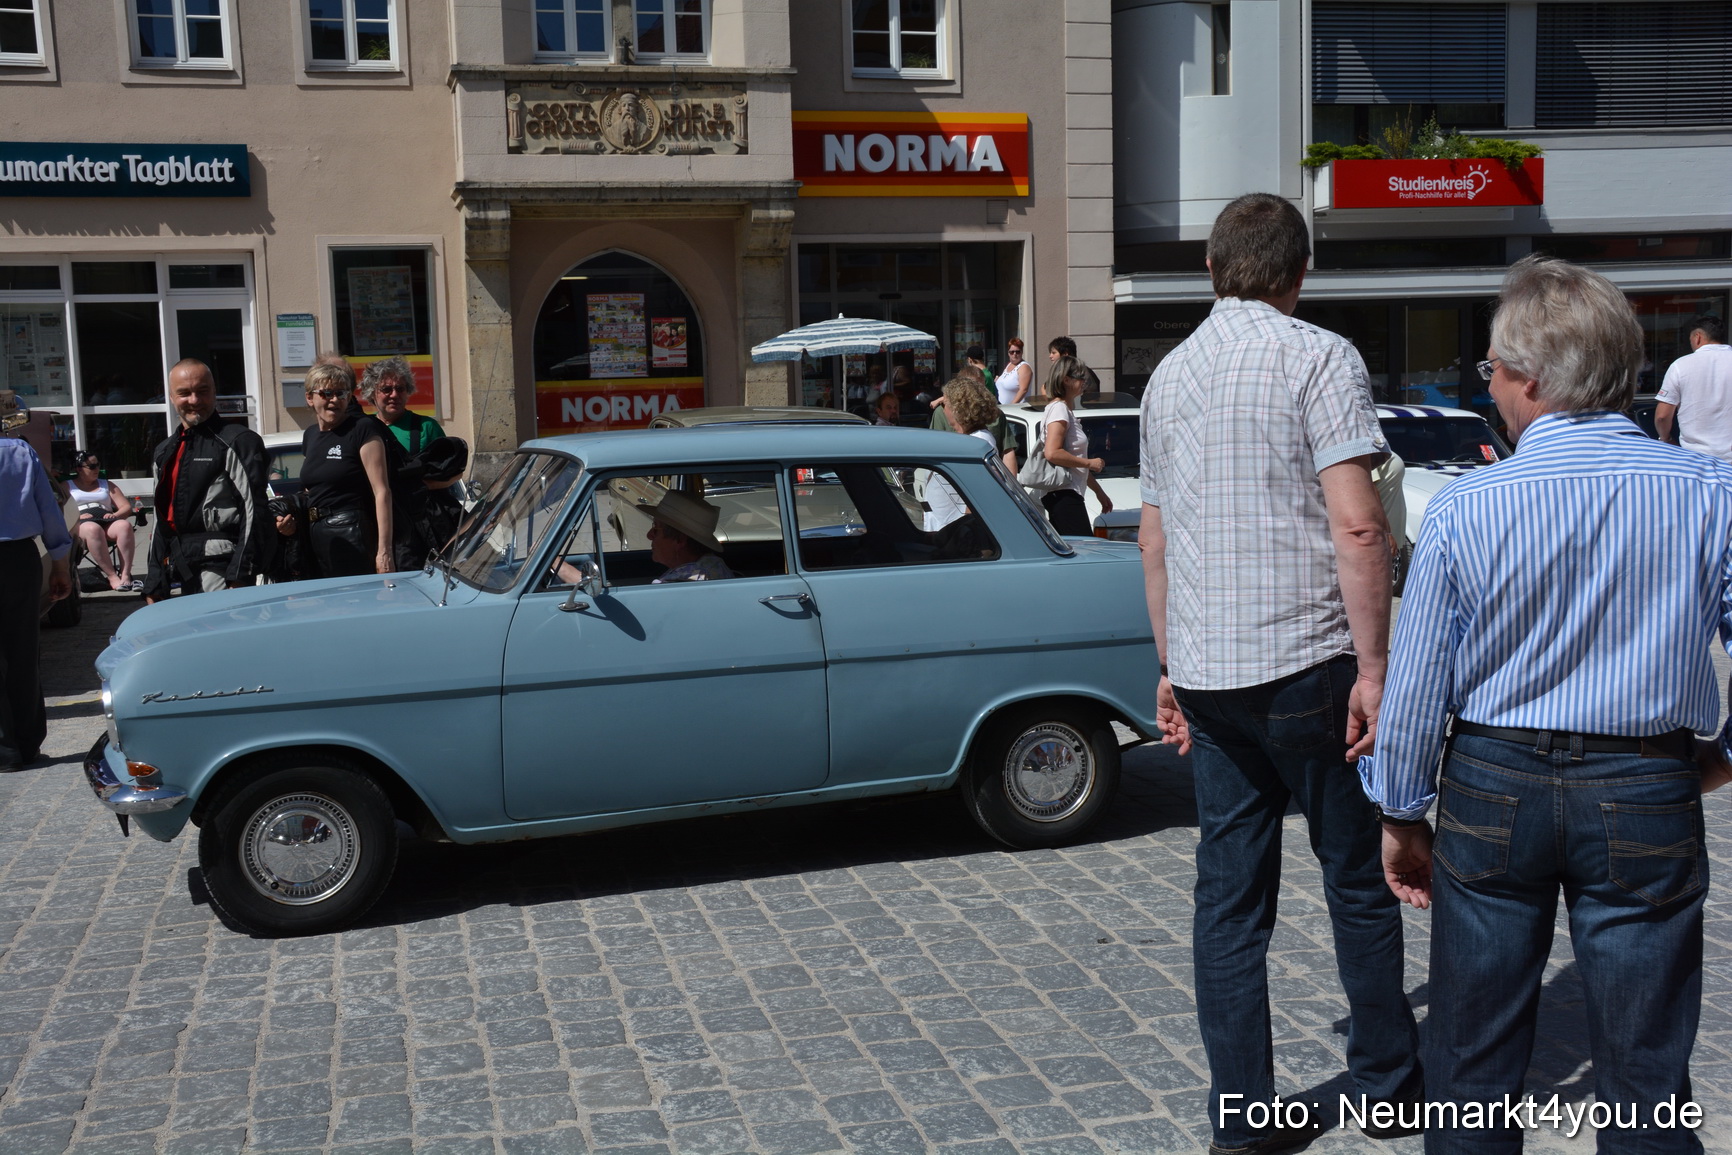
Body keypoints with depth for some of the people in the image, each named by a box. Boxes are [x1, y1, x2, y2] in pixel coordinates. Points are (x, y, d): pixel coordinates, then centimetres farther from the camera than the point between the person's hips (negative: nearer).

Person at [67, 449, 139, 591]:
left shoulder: (106, 485, 31)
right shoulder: (67, 486, 22)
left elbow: (127, 507, 20)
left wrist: (115, 515, -3)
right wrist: (77, 515, -13)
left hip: (107, 523, 3)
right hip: (81, 524, -3)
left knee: (125, 525, -35)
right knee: (93, 529, -42)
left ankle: (125, 574, -42)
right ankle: (112, 576, -43)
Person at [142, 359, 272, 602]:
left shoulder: (238, 442, -4)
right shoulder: (164, 453, 19)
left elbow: (254, 512, -11)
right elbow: (161, 521, 23)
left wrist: (239, 577, -17)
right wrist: (154, 585, 17)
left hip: (222, 567, -7)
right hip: (182, 570, 7)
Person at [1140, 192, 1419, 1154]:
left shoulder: (1170, 374, 12)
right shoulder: (1319, 359, -8)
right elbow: (1356, 525, -17)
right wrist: (1373, 667, -13)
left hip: (1207, 678, 5)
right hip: (1306, 667, -5)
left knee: (1229, 894, 9)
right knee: (1358, 880, 11)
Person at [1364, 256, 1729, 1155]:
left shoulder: (1464, 509, -10)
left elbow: (1416, 684, -4)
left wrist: (1403, 814, 8)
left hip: (1493, 786, 0)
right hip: (1647, 794, 0)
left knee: (1472, 1056, 15)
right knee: (1644, 1070, 12)